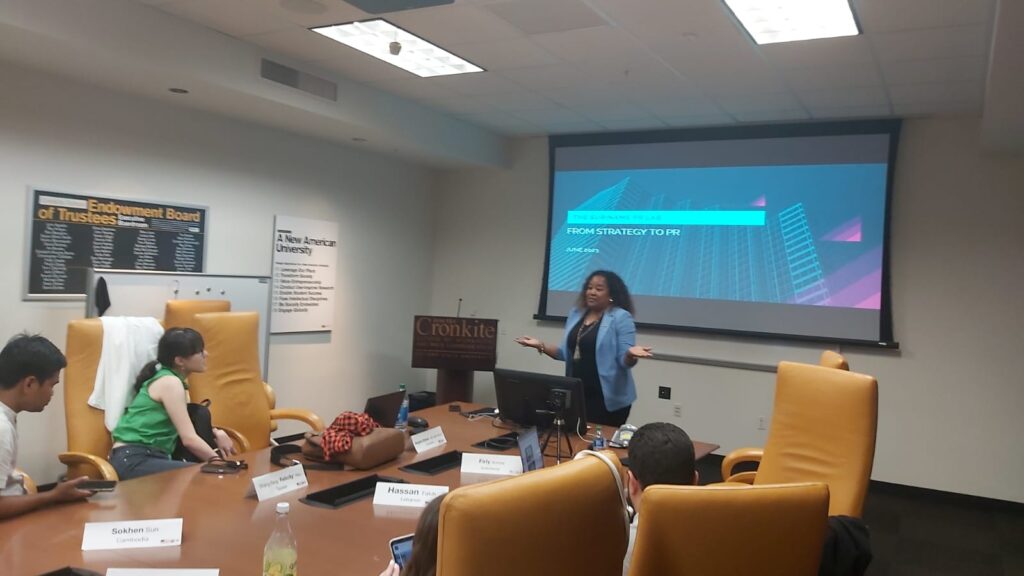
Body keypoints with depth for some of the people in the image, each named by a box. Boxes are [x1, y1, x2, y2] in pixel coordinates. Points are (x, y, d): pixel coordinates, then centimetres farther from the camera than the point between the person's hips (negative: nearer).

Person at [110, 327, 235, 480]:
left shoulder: (176, 380, 14)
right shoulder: (170, 383, -12)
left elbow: (189, 426, 24)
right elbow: (189, 439, -18)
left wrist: (216, 433, 5)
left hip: (151, 456, 9)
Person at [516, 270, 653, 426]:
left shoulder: (621, 317, -8)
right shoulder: (576, 314, 9)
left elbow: (624, 360, -10)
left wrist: (631, 354, -32)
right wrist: (541, 345, 2)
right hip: (577, 395, 6)